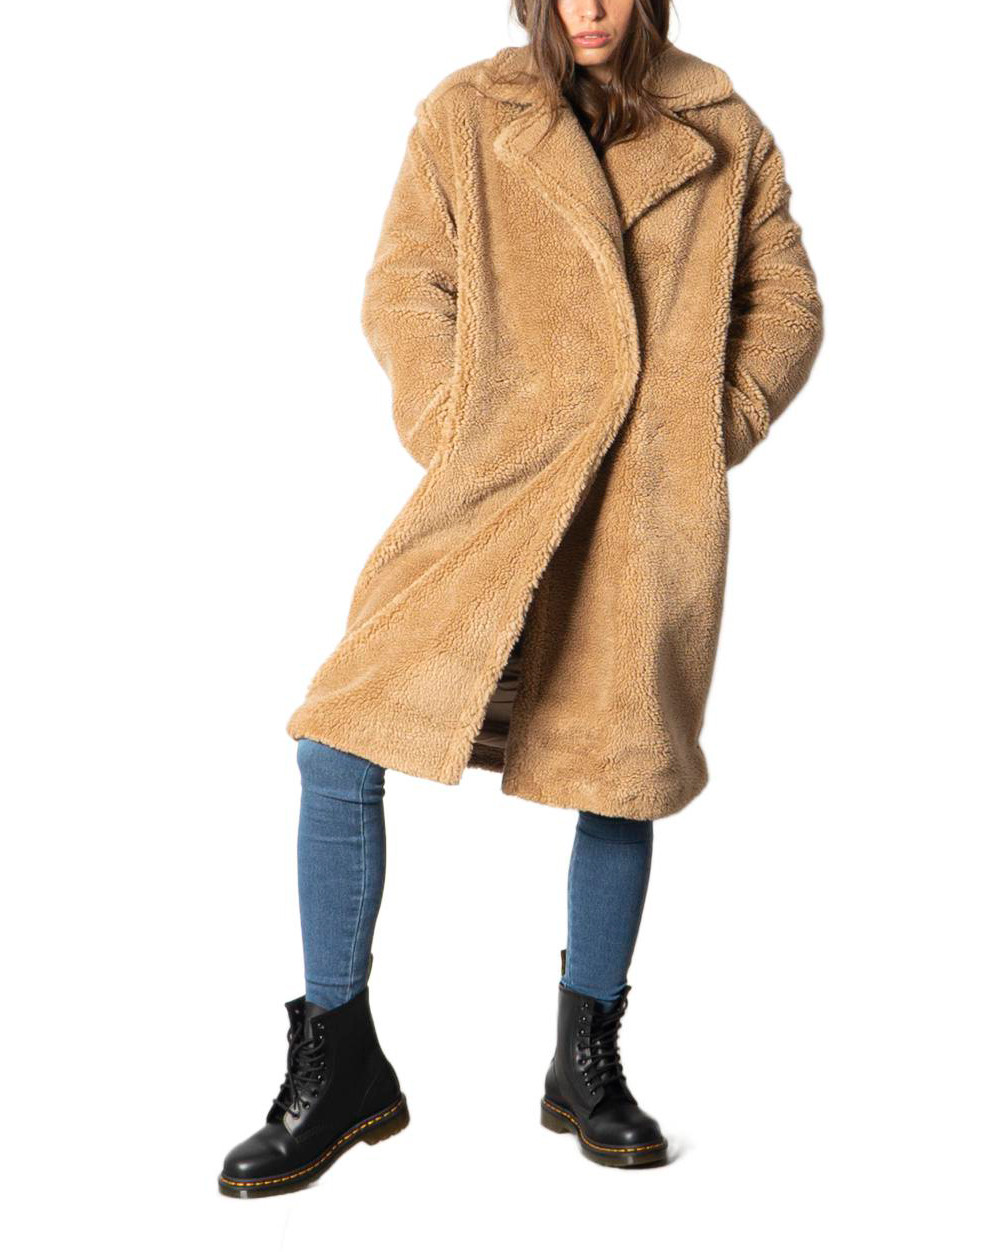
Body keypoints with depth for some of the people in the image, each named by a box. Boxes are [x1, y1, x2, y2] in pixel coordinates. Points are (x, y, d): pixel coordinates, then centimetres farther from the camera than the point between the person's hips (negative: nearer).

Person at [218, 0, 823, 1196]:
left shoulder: (723, 132, 10)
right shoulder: (465, 116, 7)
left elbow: (787, 300, 14)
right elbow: (402, 290, 5)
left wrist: (718, 427, 2)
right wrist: (456, 428, -7)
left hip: (651, 515, 1)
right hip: (494, 491, 0)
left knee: (621, 775, 6)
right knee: (339, 746, -9)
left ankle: (587, 1064, 27)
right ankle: (339, 1063, 8)